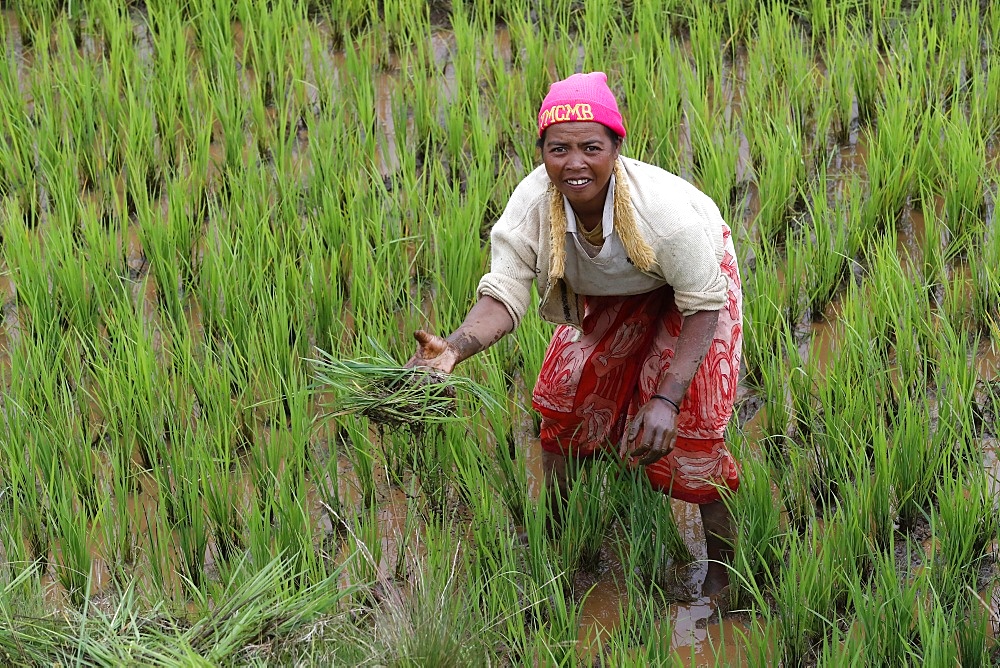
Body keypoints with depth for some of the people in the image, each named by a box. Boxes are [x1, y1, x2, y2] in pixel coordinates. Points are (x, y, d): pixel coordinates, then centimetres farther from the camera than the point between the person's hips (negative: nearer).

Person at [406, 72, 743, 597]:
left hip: (689, 285, -4)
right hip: (606, 298, 5)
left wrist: (667, 400, -41)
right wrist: (454, 348, -54)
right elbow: (504, 295, -32)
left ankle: (722, 567, 7)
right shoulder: (533, 201, -32)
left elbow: (704, 307, -31)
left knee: (689, 425, -12)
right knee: (562, 397, 3)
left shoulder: (665, 208, -42)